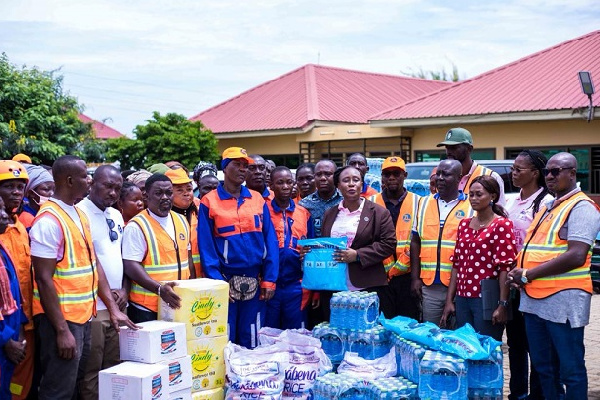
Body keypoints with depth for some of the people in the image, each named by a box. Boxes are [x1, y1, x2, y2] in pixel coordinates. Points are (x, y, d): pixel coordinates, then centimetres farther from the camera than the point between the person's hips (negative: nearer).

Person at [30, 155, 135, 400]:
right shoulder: (49, 220, -16)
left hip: (83, 316, 9)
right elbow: (44, 279, -19)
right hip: (60, 318, -9)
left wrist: (113, 308, 8)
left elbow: (94, 263, 14)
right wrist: (62, 330, -20)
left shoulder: (79, 214, 10)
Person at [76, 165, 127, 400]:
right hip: (93, 305, -7)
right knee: (91, 372, 0)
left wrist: (123, 290, 5)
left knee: (115, 367, 13)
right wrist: (106, 291, -11)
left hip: (118, 304, 7)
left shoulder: (116, 215, 13)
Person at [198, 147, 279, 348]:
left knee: (252, 341, 9)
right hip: (225, 281, -3)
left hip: (255, 282, 3)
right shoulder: (209, 201, 0)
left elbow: (270, 240, 4)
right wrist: (216, 281, -13)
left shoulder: (257, 199, 8)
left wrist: (269, 279, -4)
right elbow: (206, 245, -4)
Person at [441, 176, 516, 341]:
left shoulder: (502, 225, -5)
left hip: (487, 299, -6)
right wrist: (449, 300, 10)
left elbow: (505, 267, -11)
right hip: (462, 299, 6)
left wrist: (502, 304, -16)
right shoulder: (464, 224, 13)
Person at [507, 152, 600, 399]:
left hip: (563, 299, -8)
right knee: (543, 366, 16)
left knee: (570, 369, 0)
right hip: (533, 299, 9)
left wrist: (527, 275, -16)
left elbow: (576, 256, -20)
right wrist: (518, 273, 3)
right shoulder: (546, 208, 17)